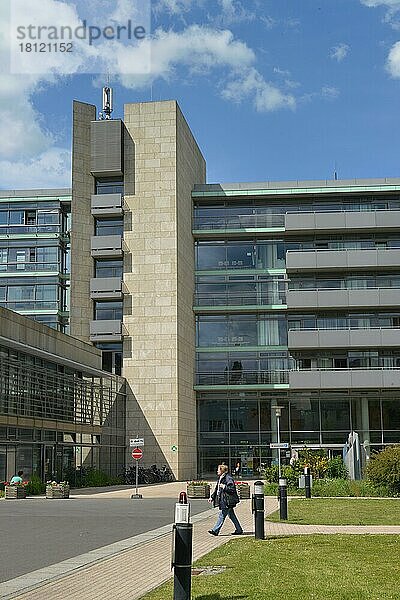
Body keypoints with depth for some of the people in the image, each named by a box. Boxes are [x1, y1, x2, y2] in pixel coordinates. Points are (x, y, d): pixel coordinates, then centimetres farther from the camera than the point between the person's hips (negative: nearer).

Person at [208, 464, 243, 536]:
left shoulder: (228, 478, -14)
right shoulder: (220, 478, 16)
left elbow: (232, 489, -17)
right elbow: (216, 489, 22)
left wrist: (224, 487, -22)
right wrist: (212, 497, 17)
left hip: (227, 500, -10)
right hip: (223, 500, 10)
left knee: (222, 515, -8)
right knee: (231, 515, 13)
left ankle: (215, 530, -7)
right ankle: (239, 530, 20)